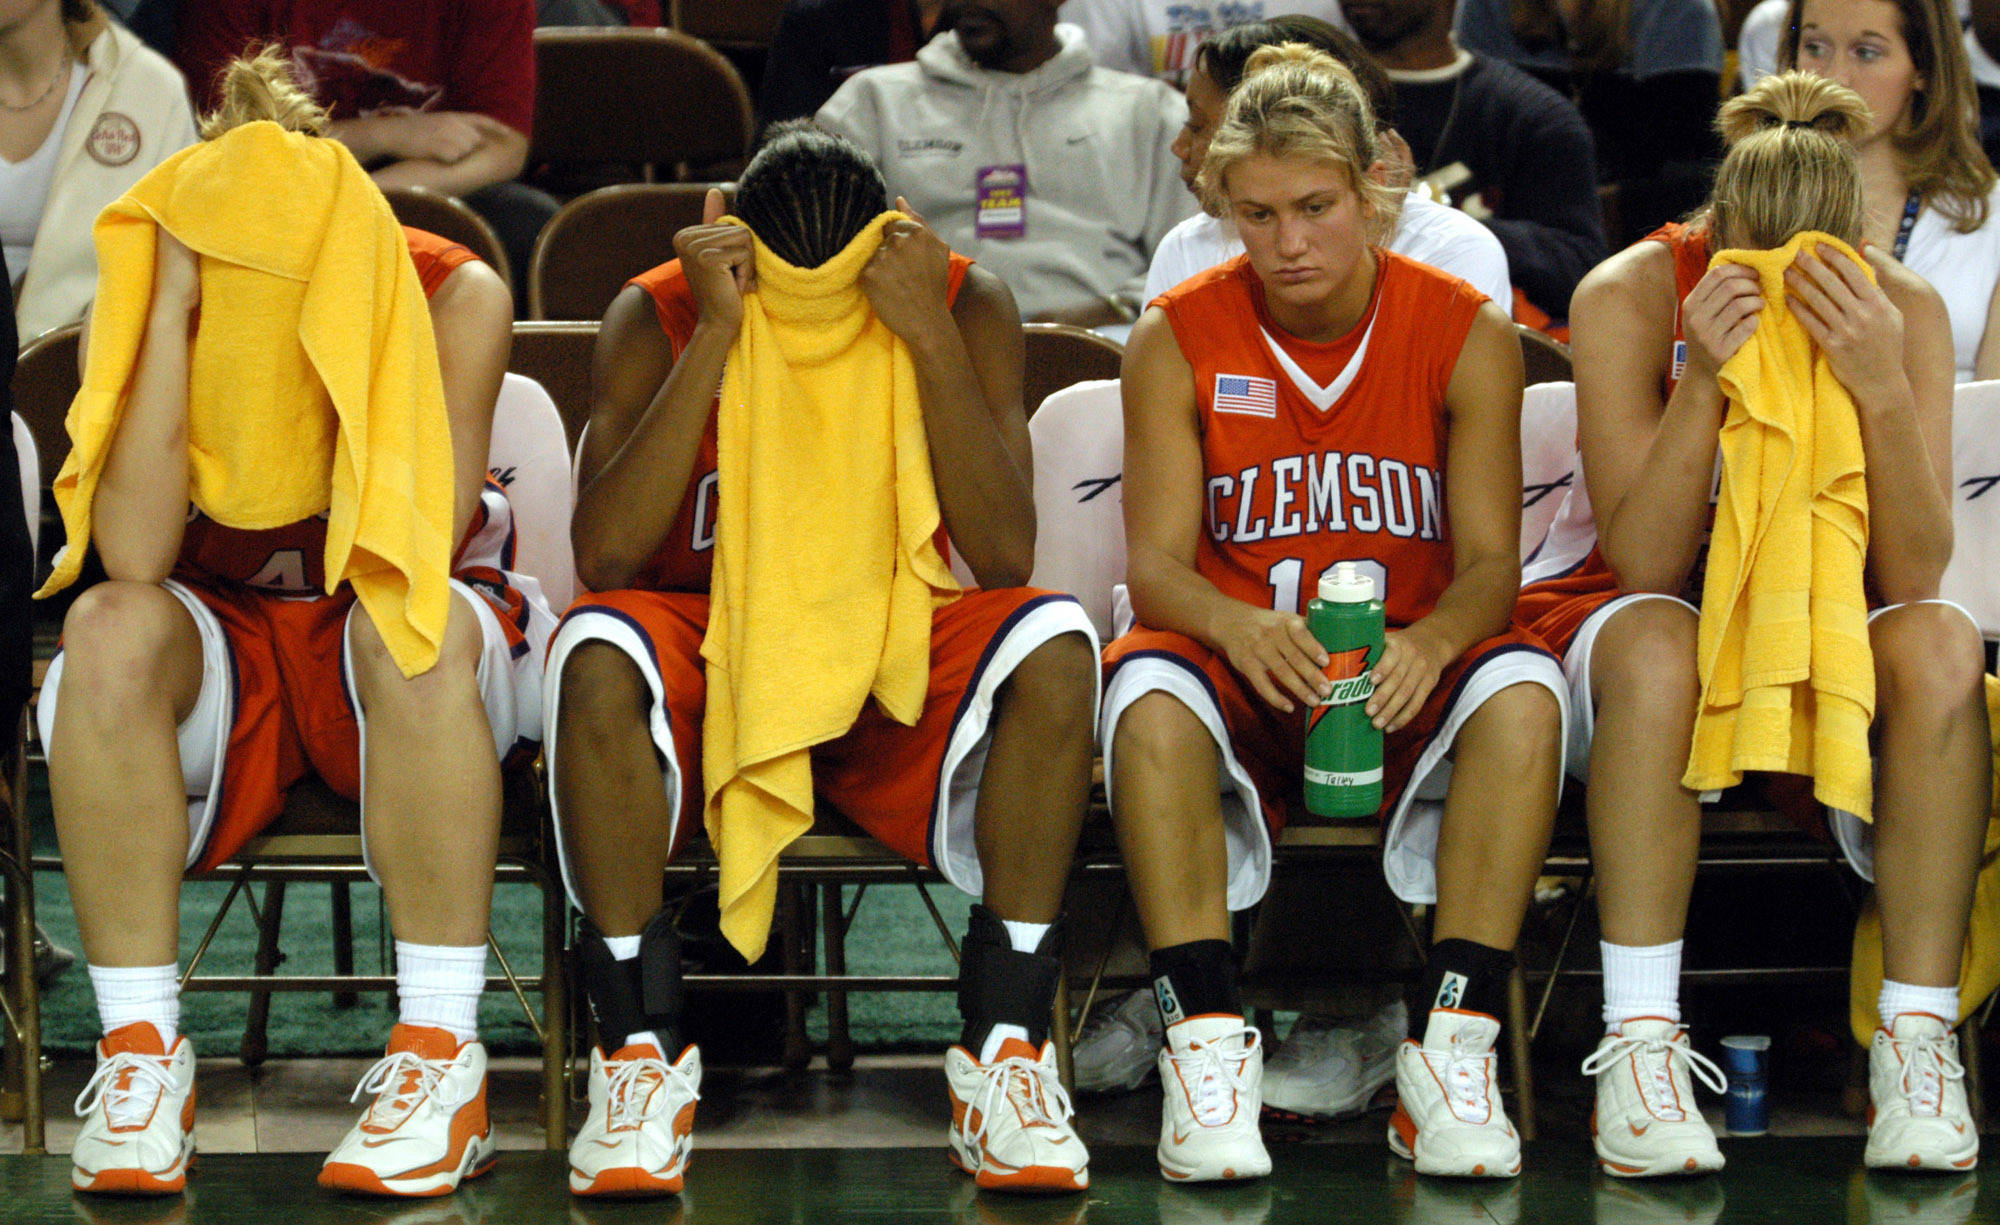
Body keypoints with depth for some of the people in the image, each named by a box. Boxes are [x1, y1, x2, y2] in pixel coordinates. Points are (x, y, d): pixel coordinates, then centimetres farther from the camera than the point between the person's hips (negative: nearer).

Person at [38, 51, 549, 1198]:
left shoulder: (454, 294, -15)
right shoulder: (136, 310, -13)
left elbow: (416, 552, -24)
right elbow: (136, 558, -27)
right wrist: (171, 314, -30)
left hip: (385, 667, -1)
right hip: (223, 653, 1)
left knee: (410, 625, -36)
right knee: (108, 629, -32)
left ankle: (442, 1058, -31)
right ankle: (140, 1049, -25)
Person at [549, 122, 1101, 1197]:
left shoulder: (965, 306, -5)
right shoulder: (658, 316, -8)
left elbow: (1004, 561, -15)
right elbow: (604, 562, -20)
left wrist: (933, 341, -24)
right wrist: (715, 336, -24)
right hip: (708, 655, -1)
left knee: (1054, 643, -30)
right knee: (596, 649, -34)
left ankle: (1004, 1048, -23)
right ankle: (639, 1050, -25)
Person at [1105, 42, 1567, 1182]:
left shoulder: (1469, 334, -1)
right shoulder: (1176, 341, -1)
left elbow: (1490, 563, -5)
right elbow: (1157, 564, -6)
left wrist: (1430, 643, -30)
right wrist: (1240, 626, -31)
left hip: (1407, 691, 0)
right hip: (1247, 701, 0)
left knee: (1521, 683, -32)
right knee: (1148, 681, -33)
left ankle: (1455, 1044, -33)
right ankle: (1206, 1037, -35)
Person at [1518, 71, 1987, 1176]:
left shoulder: (1901, 310, -12)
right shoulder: (1630, 296, -17)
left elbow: (1913, 577, -19)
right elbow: (1646, 565, -21)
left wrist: (1881, 388, -33)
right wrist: (1701, 380, -34)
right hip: (1623, 609, -2)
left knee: (1939, 648, -30)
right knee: (1658, 650, -36)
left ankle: (1917, 1039, -27)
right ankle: (1641, 1043, -34)